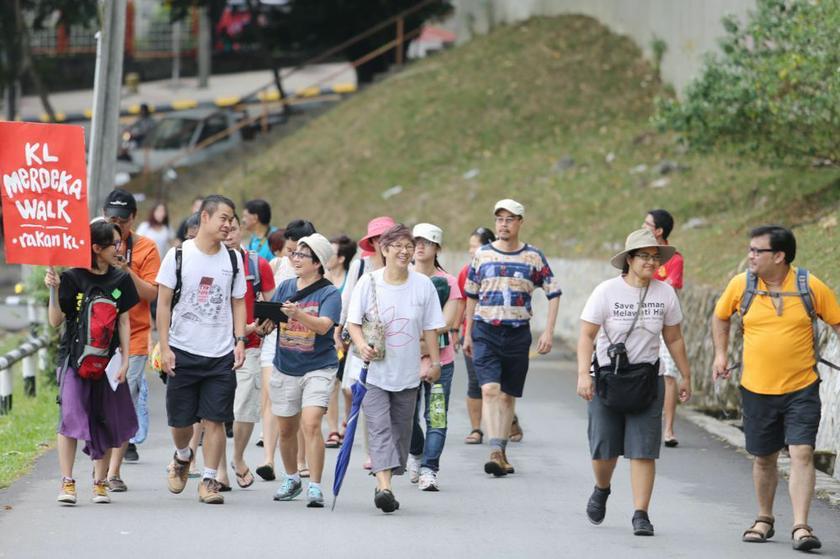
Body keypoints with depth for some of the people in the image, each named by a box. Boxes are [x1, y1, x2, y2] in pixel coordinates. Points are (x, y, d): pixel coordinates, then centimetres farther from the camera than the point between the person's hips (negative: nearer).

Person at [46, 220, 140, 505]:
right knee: (71, 415, -15)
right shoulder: (72, 278, -5)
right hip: (74, 357, -4)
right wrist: (54, 290, -19)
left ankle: (100, 482, 16)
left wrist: (124, 361, 3)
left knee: (106, 422, 6)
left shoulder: (120, 280, 5)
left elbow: (123, 321, 9)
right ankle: (67, 482, -13)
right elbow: (56, 321, -4)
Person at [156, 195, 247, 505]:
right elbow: (163, 303, -2)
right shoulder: (178, 255, -2)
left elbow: (238, 304, 13)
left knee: (215, 419, -4)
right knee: (181, 419, 7)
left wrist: (240, 341, 0)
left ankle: (209, 480, 3)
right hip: (183, 352, -1)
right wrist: (164, 347, -8)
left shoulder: (233, 259, 7)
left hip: (221, 354, 2)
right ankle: (182, 457, 37)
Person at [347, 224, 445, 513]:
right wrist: (362, 345, -20)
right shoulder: (369, 282, -5)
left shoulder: (423, 284, 1)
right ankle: (383, 485, -26)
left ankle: (385, 486, 17)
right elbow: (353, 322, -2)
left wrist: (434, 362, 7)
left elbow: (430, 328, 8)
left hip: (407, 372, 3)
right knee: (379, 427, -14)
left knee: (400, 429, 7)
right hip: (375, 370, -3)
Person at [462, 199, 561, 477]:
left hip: (518, 333, 1)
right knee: (490, 389, -17)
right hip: (485, 331, -1)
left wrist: (548, 332, -2)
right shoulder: (482, 254, 6)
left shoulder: (533, 256, 4)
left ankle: (502, 452, 16)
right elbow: (471, 296, 15)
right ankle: (495, 451, -25)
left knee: (509, 395, 6)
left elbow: (553, 293, 7)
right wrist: (467, 334, 15)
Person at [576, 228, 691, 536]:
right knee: (604, 449, 4)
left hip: (647, 381, 1)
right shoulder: (606, 291, -8)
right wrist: (583, 375, -22)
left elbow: (674, 339, 11)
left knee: (644, 451, -6)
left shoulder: (665, 293, 1)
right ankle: (601, 490, 35)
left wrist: (686, 376, 13)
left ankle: (641, 514, -3)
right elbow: (587, 336, -11)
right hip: (607, 380, -1)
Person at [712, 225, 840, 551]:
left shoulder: (811, 287, -8)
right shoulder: (740, 285, -3)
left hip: (801, 389, -2)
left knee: (802, 453, -13)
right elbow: (721, 317, 16)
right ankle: (764, 520, 31)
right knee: (764, 458, 12)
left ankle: (801, 527, -13)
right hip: (757, 389, 2)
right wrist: (720, 353, 8)